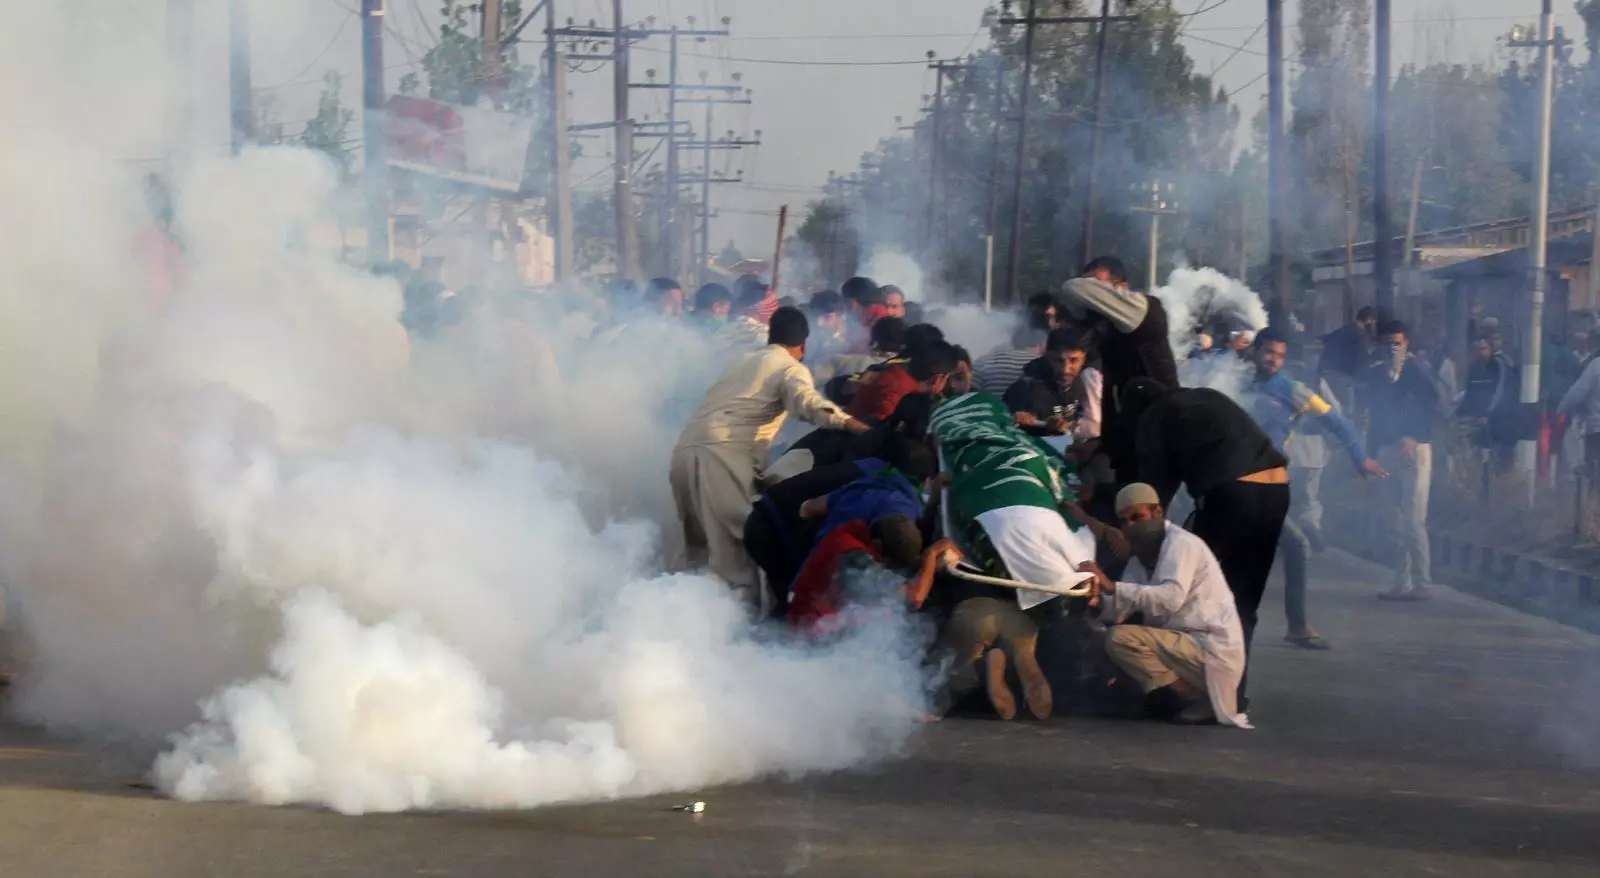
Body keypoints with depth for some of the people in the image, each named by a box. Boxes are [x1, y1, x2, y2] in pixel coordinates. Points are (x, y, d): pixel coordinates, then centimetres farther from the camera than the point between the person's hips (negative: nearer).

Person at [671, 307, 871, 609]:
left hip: (687, 447, 7)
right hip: (723, 452, -7)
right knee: (734, 541, -11)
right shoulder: (791, 368, 7)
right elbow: (807, 401, -15)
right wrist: (850, 423, -30)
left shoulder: (743, 361, 31)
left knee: (699, 538, 19)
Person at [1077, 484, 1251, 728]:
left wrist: (1113, 587, -34)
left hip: (1212, 651, -10)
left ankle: (1196, 700, -12)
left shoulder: (1180, 543, -12)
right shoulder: (1141, 557, 15)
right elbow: (1120, 613, 2)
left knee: (1119, 639, -20)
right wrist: (1099, 598, -20)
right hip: (1188, 646, 10)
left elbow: (1171, 598, -30)